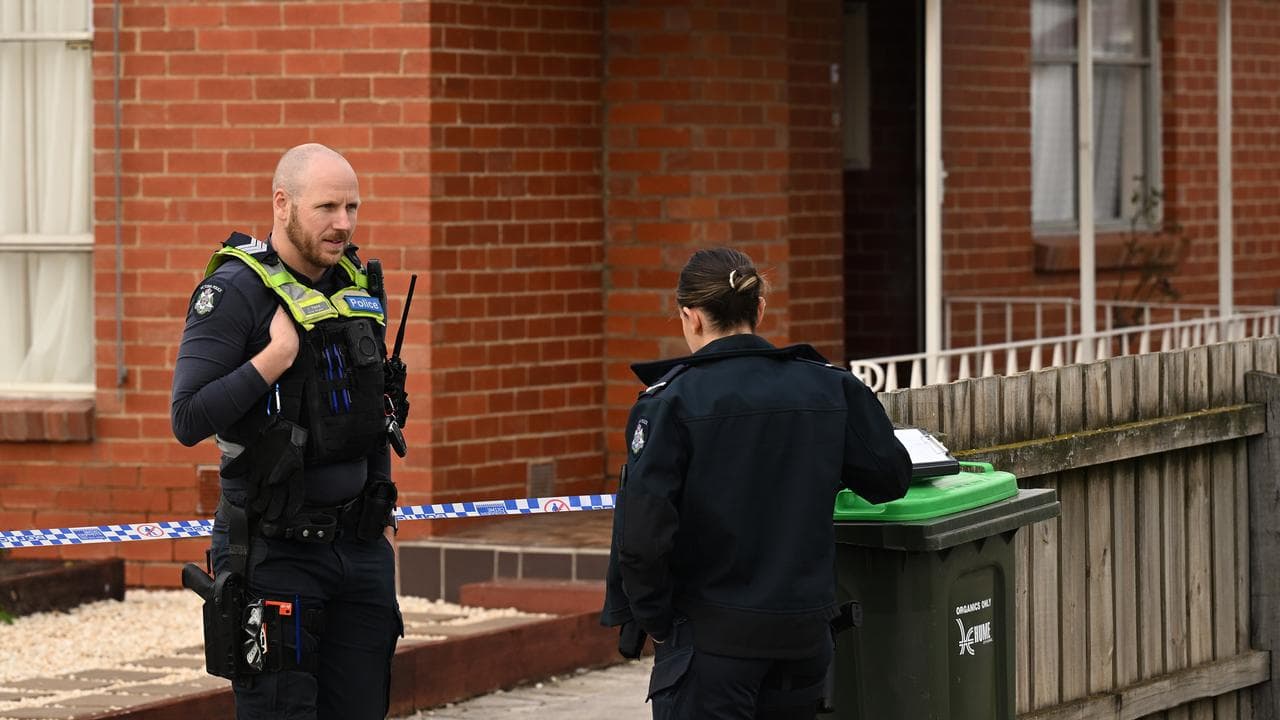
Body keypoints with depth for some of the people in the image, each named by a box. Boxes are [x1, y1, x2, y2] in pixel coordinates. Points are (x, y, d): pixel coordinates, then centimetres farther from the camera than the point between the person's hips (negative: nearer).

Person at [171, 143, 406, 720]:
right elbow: (189, 420, -18)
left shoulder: (361, 285, 11)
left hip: (360, 547, 7)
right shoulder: (236, 292, -11)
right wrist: (278, 354, -22)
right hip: (275, 549, -6)